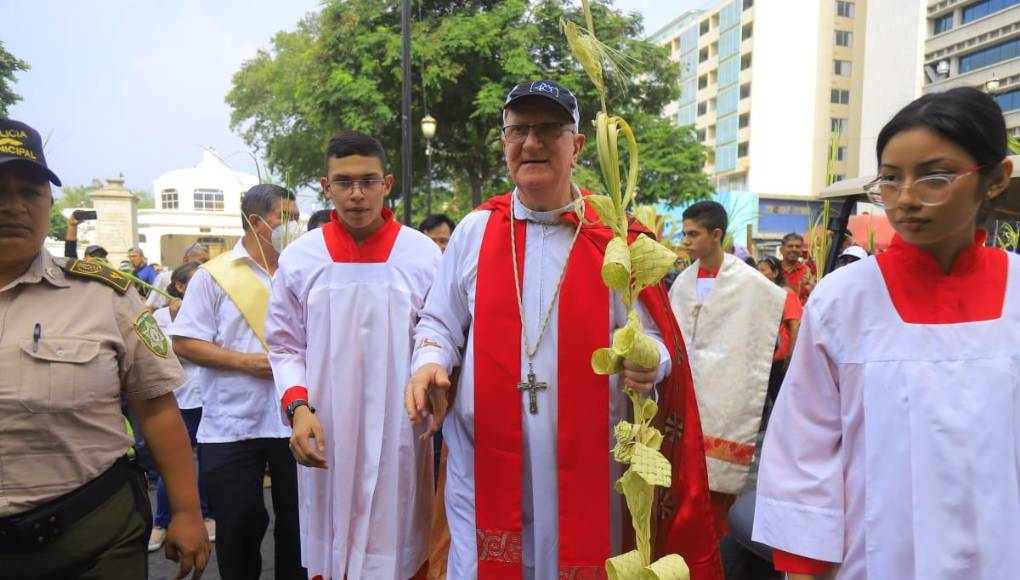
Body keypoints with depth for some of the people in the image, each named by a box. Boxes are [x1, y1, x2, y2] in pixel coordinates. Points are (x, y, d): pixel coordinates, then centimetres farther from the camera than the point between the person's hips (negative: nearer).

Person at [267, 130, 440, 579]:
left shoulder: (423, 255, -2)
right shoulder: (300, 259, 2)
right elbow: (285, 347, 9)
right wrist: (298, 407, -6)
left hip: (399, 436, -1)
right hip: (326, 438, 1)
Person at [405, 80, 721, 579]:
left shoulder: (613, 239, -1)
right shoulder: (475, 230, 5)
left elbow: (654, 337, 2)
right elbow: (439, 322, 12)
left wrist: (648, 363, -20)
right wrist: (430, 363, -8)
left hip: (586, 464, -1)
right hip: (485, 461, 1)